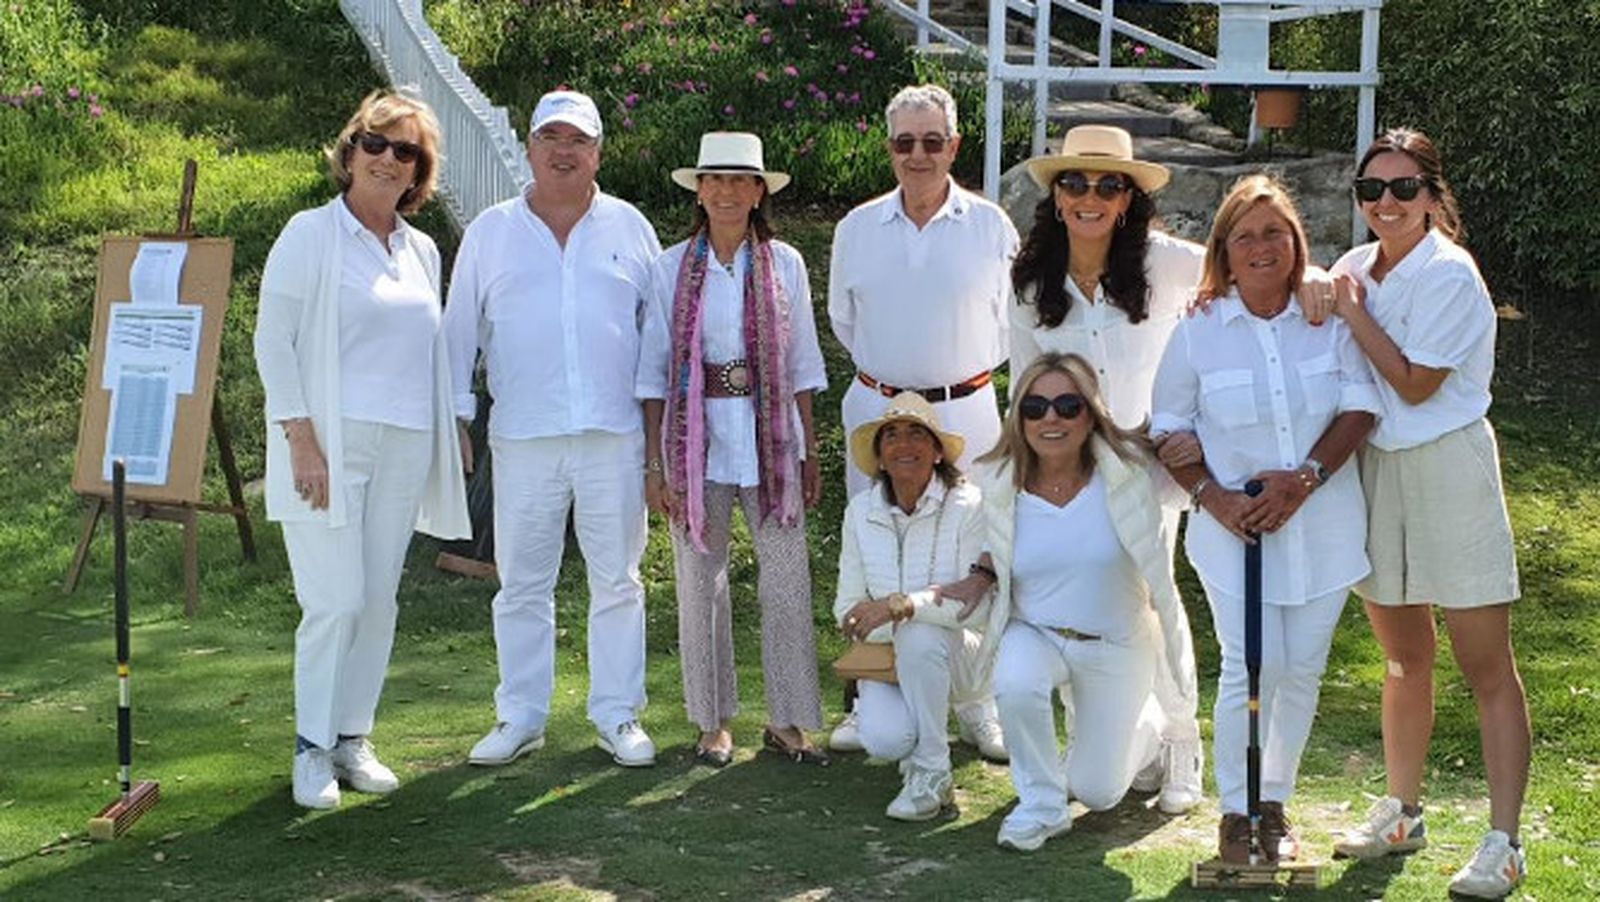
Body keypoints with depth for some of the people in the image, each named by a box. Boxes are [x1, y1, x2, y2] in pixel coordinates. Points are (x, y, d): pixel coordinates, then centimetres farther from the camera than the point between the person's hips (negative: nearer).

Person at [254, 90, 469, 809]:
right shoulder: (311, 234, -1)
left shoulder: (422, 250, 15)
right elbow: (272, 341, -5)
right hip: (330, 443, -5)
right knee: (336, 602, -9)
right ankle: (312, 749, 4)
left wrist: (449, 438, 13)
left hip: (405, 446, 5)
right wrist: (301, 440, -13)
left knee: (379, 600, 6)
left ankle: (353, 737, 17)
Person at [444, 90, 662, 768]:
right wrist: (455, 417, 6)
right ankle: (520, 717, 16)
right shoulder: (490, 233, 9)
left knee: (617, 580, 5)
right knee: (522, 585, 5)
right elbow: (460, 330, 12)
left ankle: (618, 716, 15)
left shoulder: (629, 227, 9)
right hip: (522, 436, 0)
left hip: (615, 435, 0)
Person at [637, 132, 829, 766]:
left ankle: (787, 719, 10)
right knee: (700, 578, 5)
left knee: (788, 580, -2)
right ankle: (713, 720, 18)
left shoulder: (784, 265, 5)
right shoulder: (672, 268, 2)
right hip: (695, 434, 0)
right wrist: (654, 462, -2)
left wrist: (810, 453, 8)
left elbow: (803, 364, 9)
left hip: (770, 434, 1)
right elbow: (654, 369, 3)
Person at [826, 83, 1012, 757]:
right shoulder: (857, 228, 5)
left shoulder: (991, 226, -1)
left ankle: (977, 706, 13)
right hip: (877, 409, 2)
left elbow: (1010, 320, 10)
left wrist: (967, 371, 10)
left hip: (965, 411, -2)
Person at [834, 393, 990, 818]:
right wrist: (933, 600, -16)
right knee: (883, 738, -27)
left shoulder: (968, 505, -15)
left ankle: (932, 774, -17)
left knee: (919, 635, -37)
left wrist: (902, 605, -35)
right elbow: (848, 608, 0)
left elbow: (979, 604, -22)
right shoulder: (861, 511, -2)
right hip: (887, 657, 3)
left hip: (958, 655, -2)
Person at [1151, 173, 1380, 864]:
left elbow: (1361, 404, -1)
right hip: (1235, 525, -2)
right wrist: (1214, 498, -10)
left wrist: (1306, 478, -14)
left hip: (1321, 520, 2)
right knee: (1252, 666, -7)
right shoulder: (1198, 333, -1)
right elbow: (1168, 428, 4)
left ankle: (1275, 804, 26)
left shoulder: (1329, 319, 0)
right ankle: (1235, 811, 12)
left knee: (1303, 666, 8)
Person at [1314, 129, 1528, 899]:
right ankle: (1401, 812, 29)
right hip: (1374, 468, 7)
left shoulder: (1447, 273, -14)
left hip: (1447, 468, -7)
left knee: (1486, 667, -3)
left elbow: (1415, 383, -17)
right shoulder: (1357, 268, 7)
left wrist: (1352, 311, -12)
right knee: (1404, 658, 17)